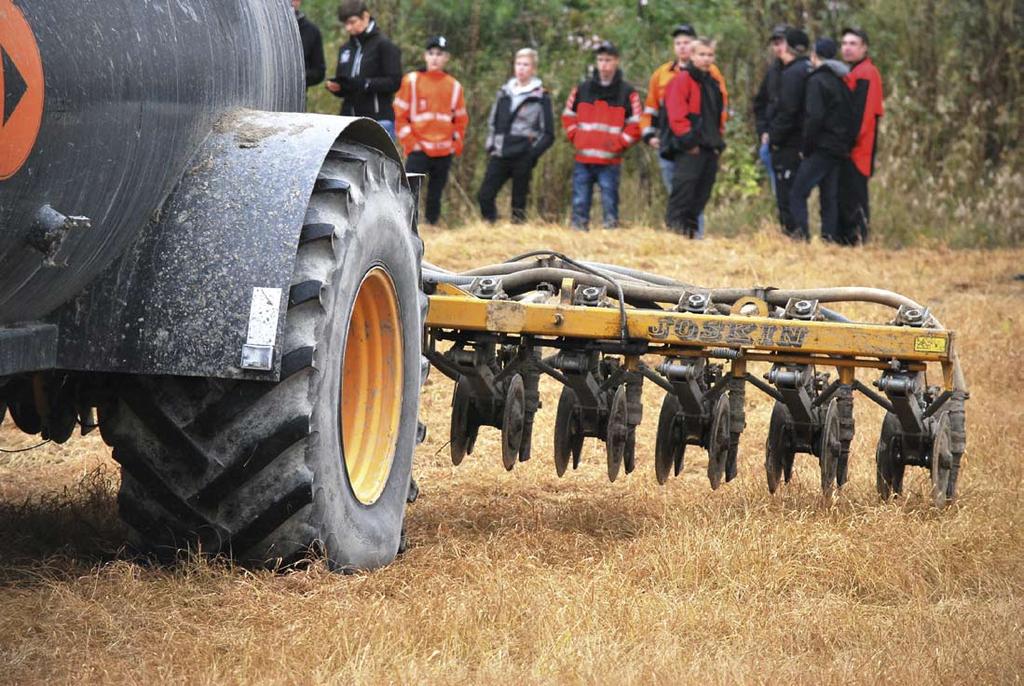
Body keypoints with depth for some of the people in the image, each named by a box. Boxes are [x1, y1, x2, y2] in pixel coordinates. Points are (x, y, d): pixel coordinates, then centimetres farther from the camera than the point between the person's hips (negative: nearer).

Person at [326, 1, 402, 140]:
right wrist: (335, 86, -2)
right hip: (349, 117, 6)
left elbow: (394, 82, -10)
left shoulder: (383, 46, -3)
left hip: (379, 119, -6)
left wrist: (365, 84, -20)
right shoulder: (345, 49, 16)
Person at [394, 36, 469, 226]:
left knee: (435, 196, 9)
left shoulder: (454, 86, 9)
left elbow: (461, 120, 15)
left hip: (444, 153, 3)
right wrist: (410, 143, -8)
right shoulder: (412, 81, 0)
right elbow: (400, 115, -1)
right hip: (418, 150, -3)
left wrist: (456, 145, 4)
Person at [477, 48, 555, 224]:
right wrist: (491, 147, 7)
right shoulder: (504, 93, 13)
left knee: (518, 203, -1)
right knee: (484, 196, -6)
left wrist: (532, 154, -11)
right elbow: (492, 122, 22)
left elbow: (548, 135, 1)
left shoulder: (540, 97, 0)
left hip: (522, 157, -4)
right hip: (500, 156, 4)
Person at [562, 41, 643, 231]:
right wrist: (574, 137, 6)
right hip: (583, 160, 3)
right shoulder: (582, 89, 10)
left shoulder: (627, 93, 1)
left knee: (610, 204, -2)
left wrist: (619, 144, -7)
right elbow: (568, 115, 19)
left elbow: (636, 125, 0)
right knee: (580, 203, 4)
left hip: (610, 162, -3)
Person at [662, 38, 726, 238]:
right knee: (684, 188, -14)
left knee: (702, 193, 8)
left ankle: (691, 229, 13)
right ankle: (674, 227, -15)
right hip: (689, 151, -8)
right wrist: (688, 141, -17)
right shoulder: (683, 80, -5)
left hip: (709, 148, 8)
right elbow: (676, 114, -13)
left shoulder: (713, 84, 20)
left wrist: (718, 142, 15)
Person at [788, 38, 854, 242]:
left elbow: (814, 117, -17)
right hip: (840, 149, 8)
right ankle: (830, 239, 5)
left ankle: (803, 237, -20)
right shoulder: (842, 82, 16)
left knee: (797, 195, -8)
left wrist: (807, 148, -9)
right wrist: (846, 145, 16)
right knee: (830, 199, 10)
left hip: (821, 148, -8)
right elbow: (849, 117, 16)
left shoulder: (816, 81, -9)